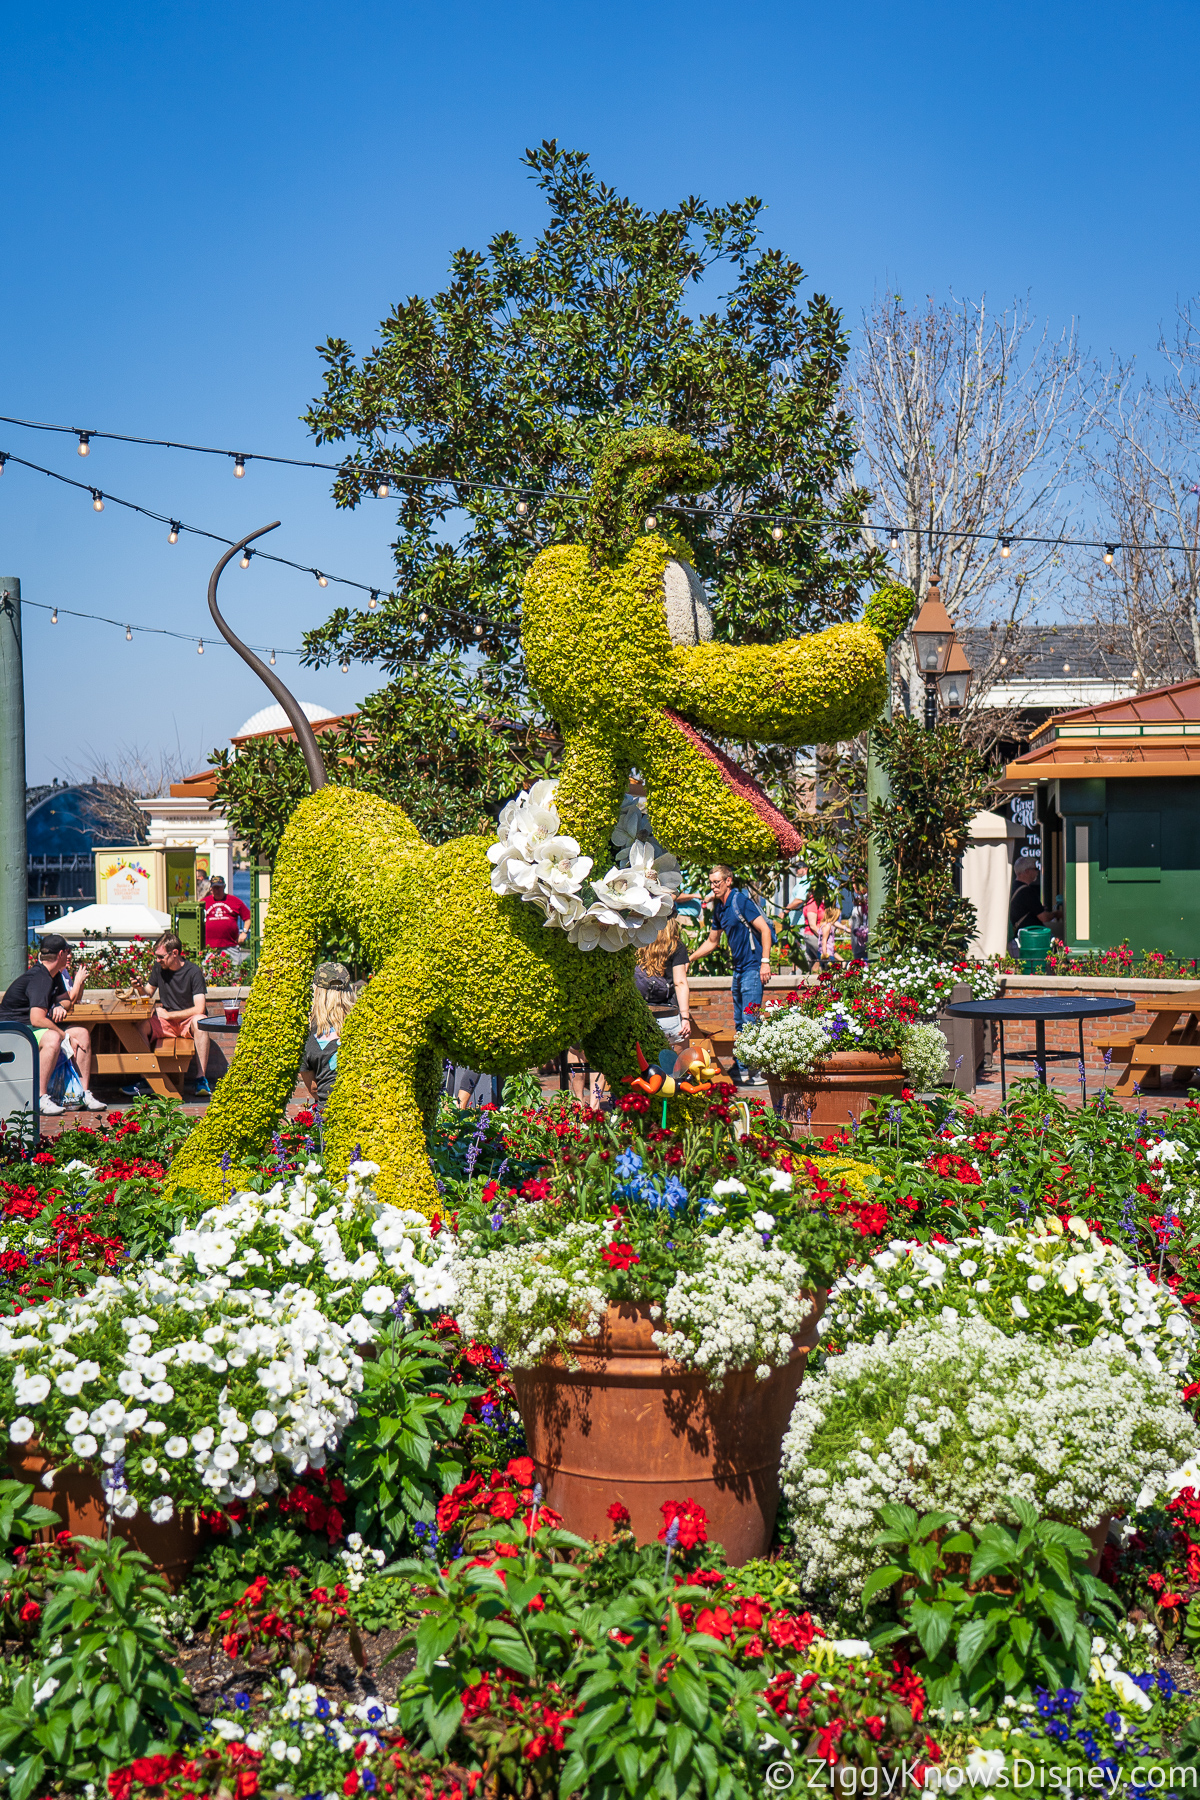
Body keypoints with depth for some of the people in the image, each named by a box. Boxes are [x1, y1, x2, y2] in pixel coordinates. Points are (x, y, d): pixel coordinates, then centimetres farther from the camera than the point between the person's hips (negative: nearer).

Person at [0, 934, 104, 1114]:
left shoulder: (54, 976, 10)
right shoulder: (40, 979, -22)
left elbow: (67, 1000, 20)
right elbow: (37, 1019, -30)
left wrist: (60, 1007, -5)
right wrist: (66, 1036, -23)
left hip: (34, 1028, 10)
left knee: (82, 1033, 0)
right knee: (52, 1038, -38)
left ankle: (84, 1094, 0)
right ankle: (41, 1098, -34)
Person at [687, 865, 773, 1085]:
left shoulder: (741, 901, -12)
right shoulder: (719, 908, 13)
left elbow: (765, 929, -15)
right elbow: (712, 942, 25)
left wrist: (765, 962, -20)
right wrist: (689, 959, 21)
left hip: (753, 968, -9)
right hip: (739, 968, 9)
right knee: (739, 1022, 11)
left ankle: (756, 1071, -8)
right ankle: (740, 1067, 17)